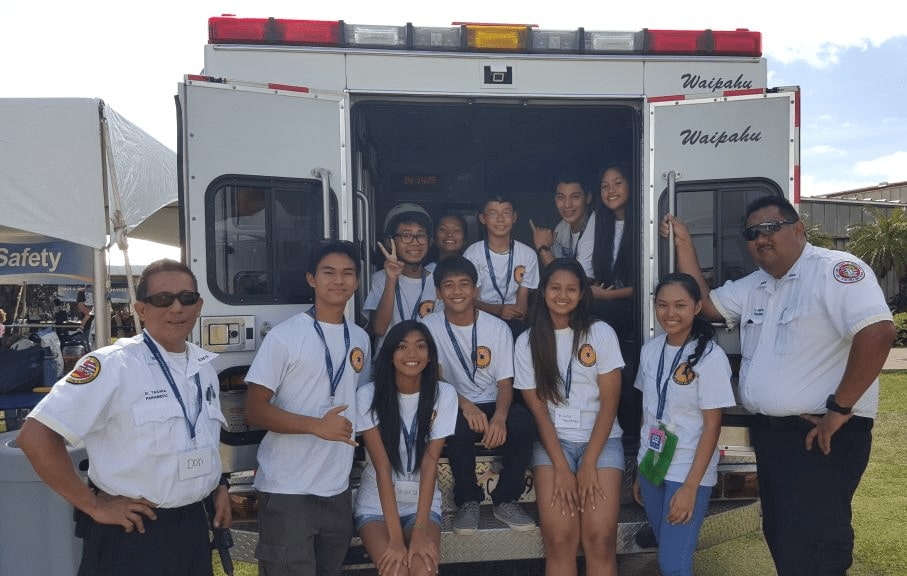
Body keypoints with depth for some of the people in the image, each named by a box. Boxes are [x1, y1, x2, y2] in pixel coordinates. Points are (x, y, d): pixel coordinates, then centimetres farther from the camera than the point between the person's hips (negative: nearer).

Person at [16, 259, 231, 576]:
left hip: (194, 526, 6)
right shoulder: (113, 365, -17)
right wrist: (93, 505, -15)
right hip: (131, 534, -6)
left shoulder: (204, 366, 5)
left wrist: (218, 486, 7)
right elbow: (35, 436, -19)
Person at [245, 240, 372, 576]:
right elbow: (254, 411, -13)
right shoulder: (284, 337, -11)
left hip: (338, 489, 6)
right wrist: (317, 426, -23)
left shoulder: (360, 338, 8)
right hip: (287, 491, -6)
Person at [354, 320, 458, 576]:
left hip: (423, 502, 1)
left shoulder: (444, 394, -9)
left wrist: (420, 530, -20)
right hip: (376, 503, -1)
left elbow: (430, 462, -12)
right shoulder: (369, 395, -14)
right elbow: (382, 467, -17)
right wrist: (395, 537, -21)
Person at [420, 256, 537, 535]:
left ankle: (505, 500, -8)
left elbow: (505, 382, -4)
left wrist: (499, 416, -26)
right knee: (458, 425, -36)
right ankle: (467, 501, -12)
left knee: (524, 422, -30)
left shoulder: (498, 328, -1)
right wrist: (465, 405, -28)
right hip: (453, 406, -1)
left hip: (492, 405, 2)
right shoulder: (429, 327, -4)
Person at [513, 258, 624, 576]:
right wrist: (561, 467, -11)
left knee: (600, 538, -17)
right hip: (552, 441, 1)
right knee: (559, 540, -17)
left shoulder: (601, 333, -1)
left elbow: (609, 403, -4)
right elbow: (538, 410, -1)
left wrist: (589, 463, -11)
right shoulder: (527, 342, 2)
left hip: (601, 439, 0)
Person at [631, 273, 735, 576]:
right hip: (652, 466, 5)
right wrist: (639, 470, 12)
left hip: (688, 472, -5)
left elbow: (712, 426, -14)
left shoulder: (710, 356, -15)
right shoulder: (650, 349, 2)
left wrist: (690, 486, -16)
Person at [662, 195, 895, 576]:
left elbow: (878, 332, -26)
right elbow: (704, 303, 17)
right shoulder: (753, 286, 13)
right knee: (779, 536, 19)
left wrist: (839, 409, -23)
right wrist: (683, 243, 10)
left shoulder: (835, 270, -14)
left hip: (822, 435, -9)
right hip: (769, 432, 9)